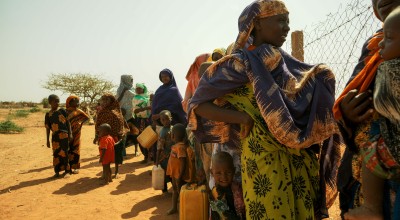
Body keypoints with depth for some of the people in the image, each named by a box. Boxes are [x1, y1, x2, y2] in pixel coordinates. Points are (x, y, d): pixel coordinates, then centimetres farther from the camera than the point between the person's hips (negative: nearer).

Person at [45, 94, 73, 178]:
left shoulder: (62, 111, 2)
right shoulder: (48, 114, 6)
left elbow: (68, 122, 3)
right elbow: (47, 128, 10)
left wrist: (70, 134, -5)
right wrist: (47, 140, 10)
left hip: (64, 135, -2)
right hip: (55, 136, 2)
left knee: (64, 153, -2)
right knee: (56, 154, 6)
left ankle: (67, 171, 6)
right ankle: (57, 171, 17)